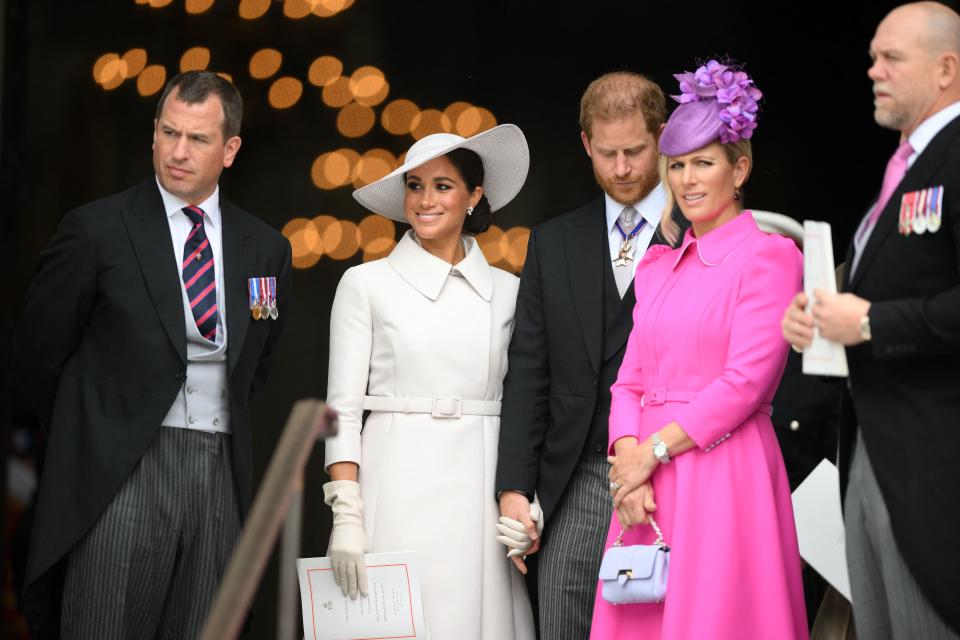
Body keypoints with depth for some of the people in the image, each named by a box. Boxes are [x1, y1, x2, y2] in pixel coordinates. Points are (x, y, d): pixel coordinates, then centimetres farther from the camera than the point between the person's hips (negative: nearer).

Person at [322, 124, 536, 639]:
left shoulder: (507, 291, 10)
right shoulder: (367, 284, 3)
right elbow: (343, 407, -1)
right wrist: (346, 516, -9)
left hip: (480, 494, 2)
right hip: (398, 492, -2)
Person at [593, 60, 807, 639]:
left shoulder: (769, 256, -4)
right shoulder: (657, 266, 16)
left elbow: (746, 380, -12)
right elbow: (631, 380, 12)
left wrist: (654, 449, -10)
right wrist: (628, 455, -6)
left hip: (726, 476, -6)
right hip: (648, 482, 6)